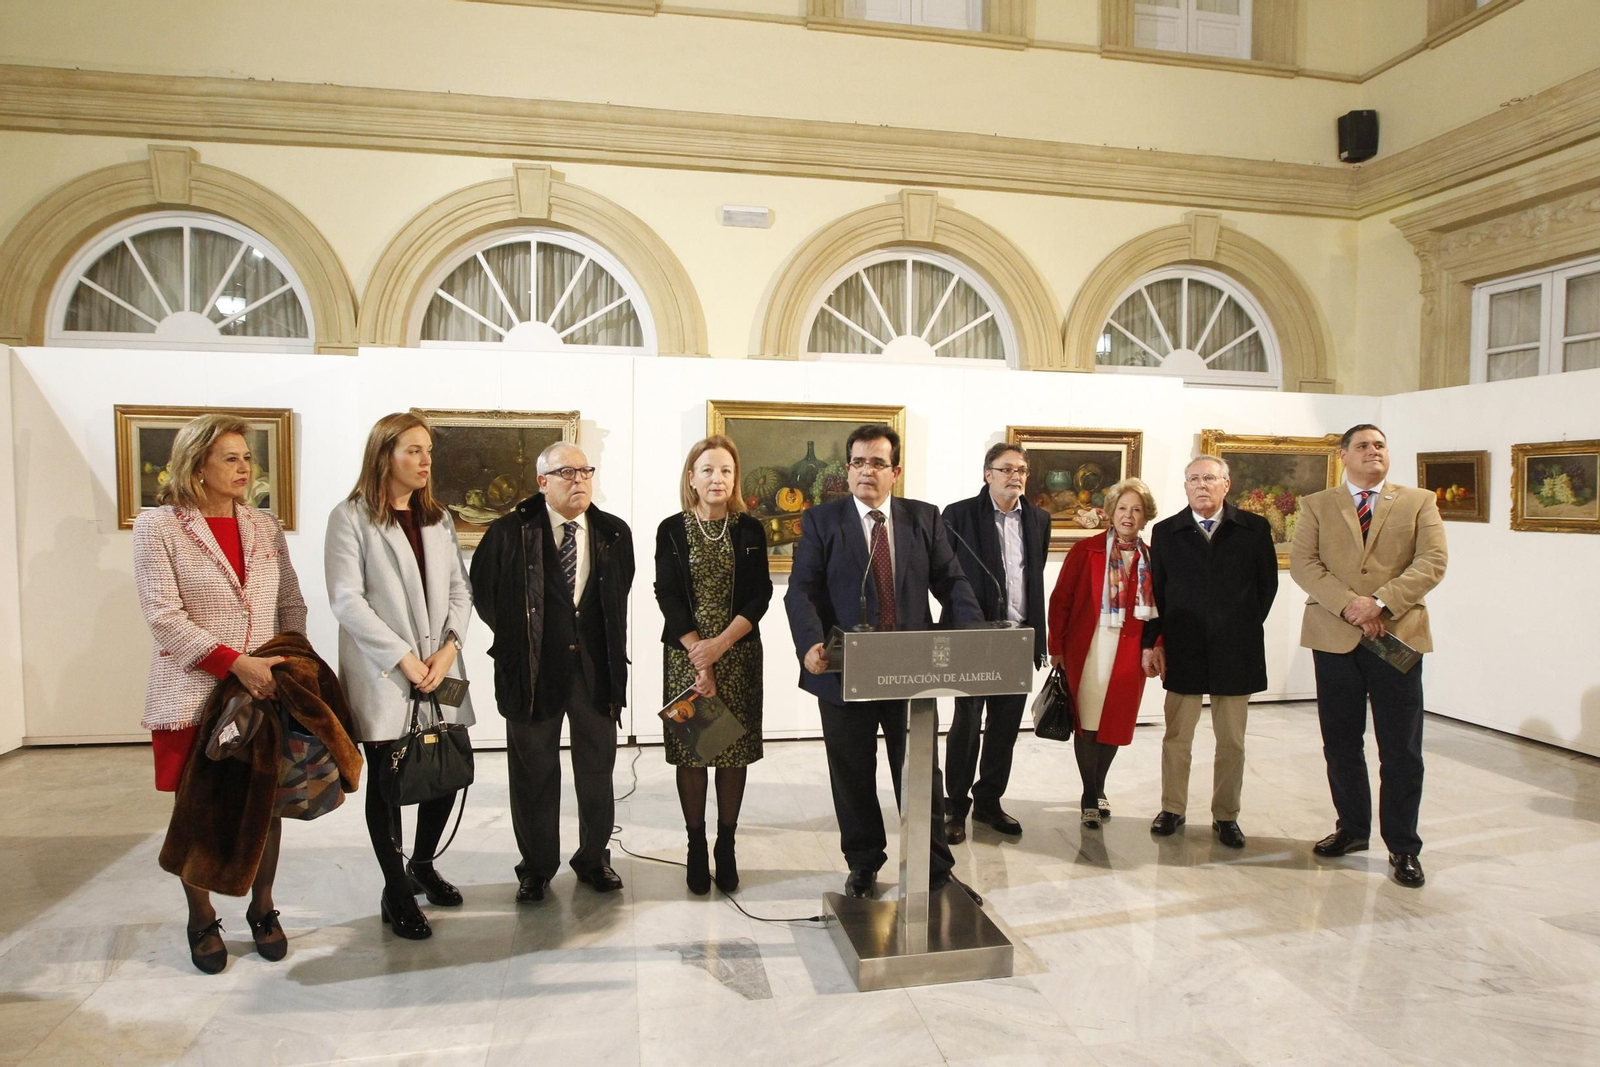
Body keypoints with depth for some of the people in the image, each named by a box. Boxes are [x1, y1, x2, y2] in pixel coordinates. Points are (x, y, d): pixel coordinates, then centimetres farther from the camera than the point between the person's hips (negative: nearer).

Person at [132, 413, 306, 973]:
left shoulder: (265, 526, 8)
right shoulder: (158, 527, -5)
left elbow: (292, 604, 11)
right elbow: (164, 617, -11)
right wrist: (236, 663, -18)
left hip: (267, 690, 3)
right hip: (195, 694, -3)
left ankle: (262, 910, 28)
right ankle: (202, 921, 27)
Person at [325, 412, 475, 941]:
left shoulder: (439, 519, 12)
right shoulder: (351, 517, -5)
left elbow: (459, 589, 9)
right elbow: (346, 599, -12)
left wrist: (448, 647, -7)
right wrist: (403, 658, -15)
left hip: (439, 670, 5)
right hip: (382, 676, -5)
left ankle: (422, 865, 33)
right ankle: (396, 892, 23)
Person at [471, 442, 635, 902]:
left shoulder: (614, 534, 1)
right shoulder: (510, 532, -6)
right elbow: (484, 590, 4)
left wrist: (610, 650, 7)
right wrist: (515, 637, 4)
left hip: (596, 667, 2)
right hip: (534, 668, -2)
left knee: (597, 769, 12)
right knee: (534, 772, 10)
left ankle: (594, 858, 30)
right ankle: (536, 867, 27)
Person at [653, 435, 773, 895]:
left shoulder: (750, 531, 4)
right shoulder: (672, 530, 2)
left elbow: (760, 596, -1)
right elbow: (668, 596, -4)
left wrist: (720, 644, -14)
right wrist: (698, 657, -12)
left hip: (739, 652, 1)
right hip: (684, 653, -1)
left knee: (736, 749, 3)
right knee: (689, 748, 2)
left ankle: (726, 847, 16)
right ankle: (696, 847, 15)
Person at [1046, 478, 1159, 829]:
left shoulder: (1151, 558, 7)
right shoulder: (1086, 550, -3)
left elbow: (1159, 608, 11)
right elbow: (1061, 599, -3)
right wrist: (1057, 647, -4)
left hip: (1130, 652, 3)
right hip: (1088, 649, -3)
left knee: (1116, 723, 10)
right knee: (1087, 722, 2)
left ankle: (1098, 790, 31)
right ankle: (1090, 798, 16)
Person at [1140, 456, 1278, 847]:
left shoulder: (1254, 529, 2)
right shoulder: (1166, 532, 4)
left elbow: (1268, 583, 7)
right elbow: (1154, 590, 3)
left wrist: (1246, 628, 4)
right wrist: (1151, 643, 0)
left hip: (1235, 652, 0)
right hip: (1182, 649, 0)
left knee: (1232, 741, 8)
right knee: (1177, 736, 8)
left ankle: (1226, 816, 20)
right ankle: (1172, 809, 21)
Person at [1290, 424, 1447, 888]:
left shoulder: (1419, 503, 7)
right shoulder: (1316, 505, 8)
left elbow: (1433, 562, -5)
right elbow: (1302, 563, -4)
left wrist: (1382, 602, -17)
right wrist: (1348, 603, -17)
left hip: (1398, 635, -1)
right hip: (1334, 637, 1)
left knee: (1401, 751, 3)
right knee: (1341, 745, 11)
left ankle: (1403, 847, 17)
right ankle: (1352, 828, 28)